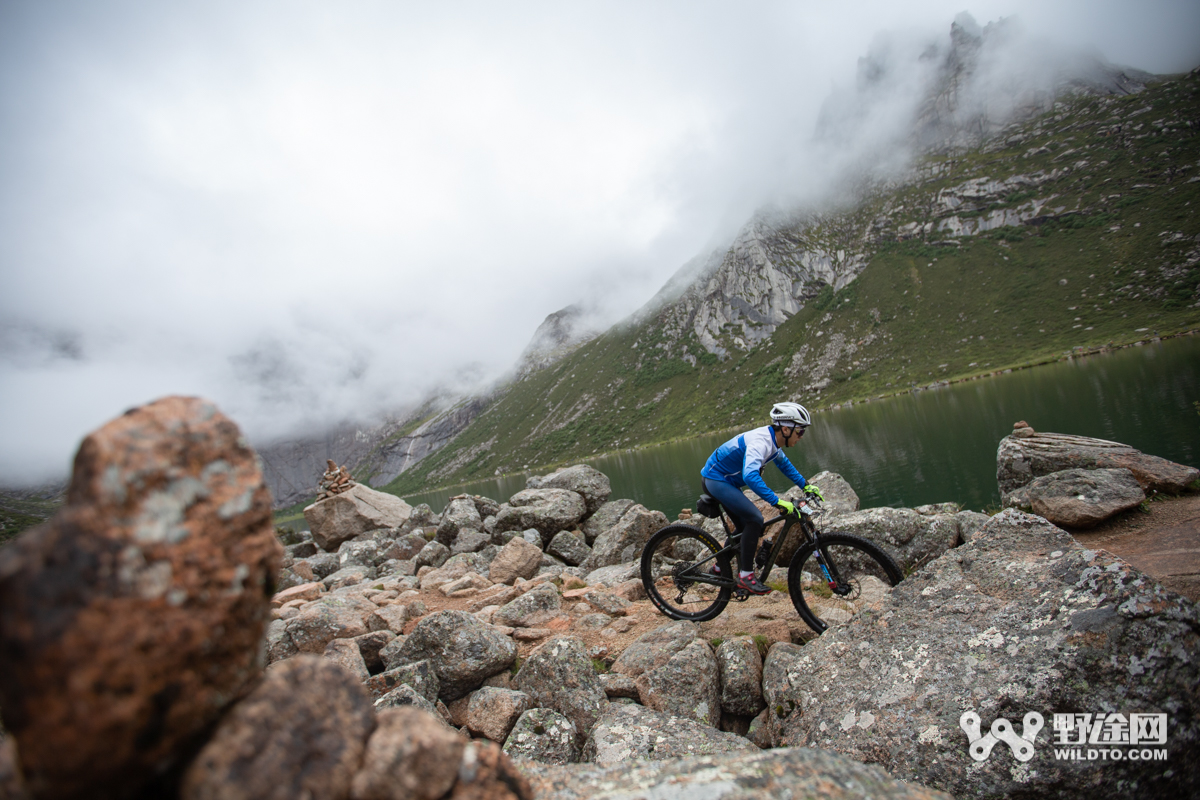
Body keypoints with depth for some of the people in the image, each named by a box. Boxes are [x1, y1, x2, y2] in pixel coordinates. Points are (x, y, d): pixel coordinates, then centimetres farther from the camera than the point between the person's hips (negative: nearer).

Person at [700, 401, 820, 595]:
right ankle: (745, 576, -11)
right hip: (715, 479, -10)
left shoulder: (773, 440, 1)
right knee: (754, 518, -19)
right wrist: (777, 501, -48)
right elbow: (750, 476, -45)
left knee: (745, 526, 17)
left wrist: (805, 485, 16)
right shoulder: (760, 441, -29)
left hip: (725, 481, 10)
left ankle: (721, 567, 31)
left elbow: (783, 463, 22)